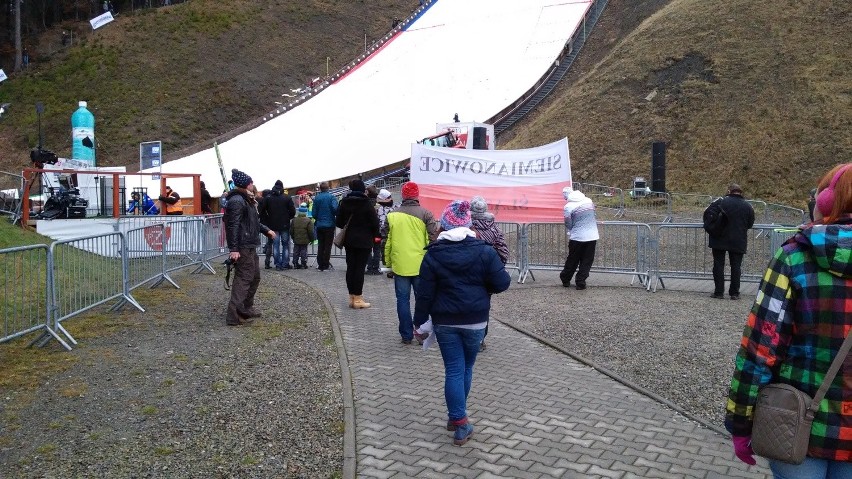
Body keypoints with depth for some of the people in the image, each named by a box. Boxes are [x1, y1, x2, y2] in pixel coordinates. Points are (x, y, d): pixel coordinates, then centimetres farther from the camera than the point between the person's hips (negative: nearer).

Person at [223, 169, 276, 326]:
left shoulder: (246, 200, 18)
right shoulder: (236, 201, -16)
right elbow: (232, 226, -22)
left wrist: (266, 230, 31)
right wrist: (233, 249, -26)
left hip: (250, 246, 11)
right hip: (242, 247, -11)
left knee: (255, 276, 18)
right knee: (243, 278, -9)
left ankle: (246, 308, 30)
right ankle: (234, 315, -6)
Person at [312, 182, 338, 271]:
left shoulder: (316, 198, 2)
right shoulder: (331, 197, -8)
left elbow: (314, 213, 2)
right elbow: (335, 208, -21)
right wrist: (337, 217, -3)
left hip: (319, 225, 3)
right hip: (329, 225, -3)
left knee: (320, 245, 12)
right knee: (327, 245, 3)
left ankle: (320, 265, 13)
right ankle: (326, 265, 3)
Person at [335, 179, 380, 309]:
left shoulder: (344, 203, 2)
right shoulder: (366, 204, -12)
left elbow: (339, 222, 5)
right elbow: (375, 223, -12)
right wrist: (375, 235, 6)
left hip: (349, 240, 5)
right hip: (364, 241, -5)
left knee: (350, 267, 10)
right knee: (360, 268, -2)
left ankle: (352, 297, 14)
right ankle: (358, 298, 0)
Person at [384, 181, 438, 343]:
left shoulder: (392, 215, 2)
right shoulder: (425, 214, -6)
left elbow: (386, 242, 6)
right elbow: (433, 239, -8)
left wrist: (388, 263, 16)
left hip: (400, 266, 2)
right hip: (421, 265, -1)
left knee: (403, 300, 9)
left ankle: (406, 335, 12)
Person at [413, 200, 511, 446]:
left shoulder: (433, 254, -5)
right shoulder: (483, 250, -7)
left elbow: (424, 293, -5)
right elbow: (502, 283, -7)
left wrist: (419, 321, 5)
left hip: (445, 322, 0)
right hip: (475, 321, 0)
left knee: (453, 370, 5)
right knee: (466, 368, 17)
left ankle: (458, 421, 2)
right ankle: (457, 416, 31)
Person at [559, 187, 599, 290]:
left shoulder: (568, 207, -10)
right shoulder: (589, 201, 6)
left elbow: (568, 225, -5)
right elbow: (594, 217, 16)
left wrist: (569, 233, 16)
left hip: (577, 237, -3)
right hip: (592, 236, 3)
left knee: (572, 260, 12)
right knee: (587, 262, 9)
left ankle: (565, 279, 25)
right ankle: (580, 283, 8)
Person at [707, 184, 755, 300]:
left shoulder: (721, 202, -9)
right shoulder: (748, 206, 2)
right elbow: (750, 224, 9)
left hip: (720, 240, -2)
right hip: (738, 242, 2)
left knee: (718, 265, 5)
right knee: (736, 266, 8)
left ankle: (719, 292, 4)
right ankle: (734, 293, 9)